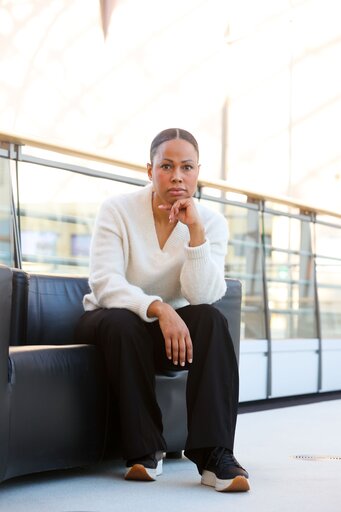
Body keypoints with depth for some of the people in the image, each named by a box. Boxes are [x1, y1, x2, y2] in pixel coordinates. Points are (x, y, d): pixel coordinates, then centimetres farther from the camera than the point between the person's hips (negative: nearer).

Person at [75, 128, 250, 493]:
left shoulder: (212, 222, -6)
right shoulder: (118, 210, -12)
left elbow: (202, 296, -20)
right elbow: (104, 283, -23)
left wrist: (195, 230, -28)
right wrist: (157, 308, -39)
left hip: (172, 326, 2)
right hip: (111, 322, -2)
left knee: (211, 320, -28)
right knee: (123, 324, -36)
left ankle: (213, 453, -32)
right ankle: (144, 451, -25)